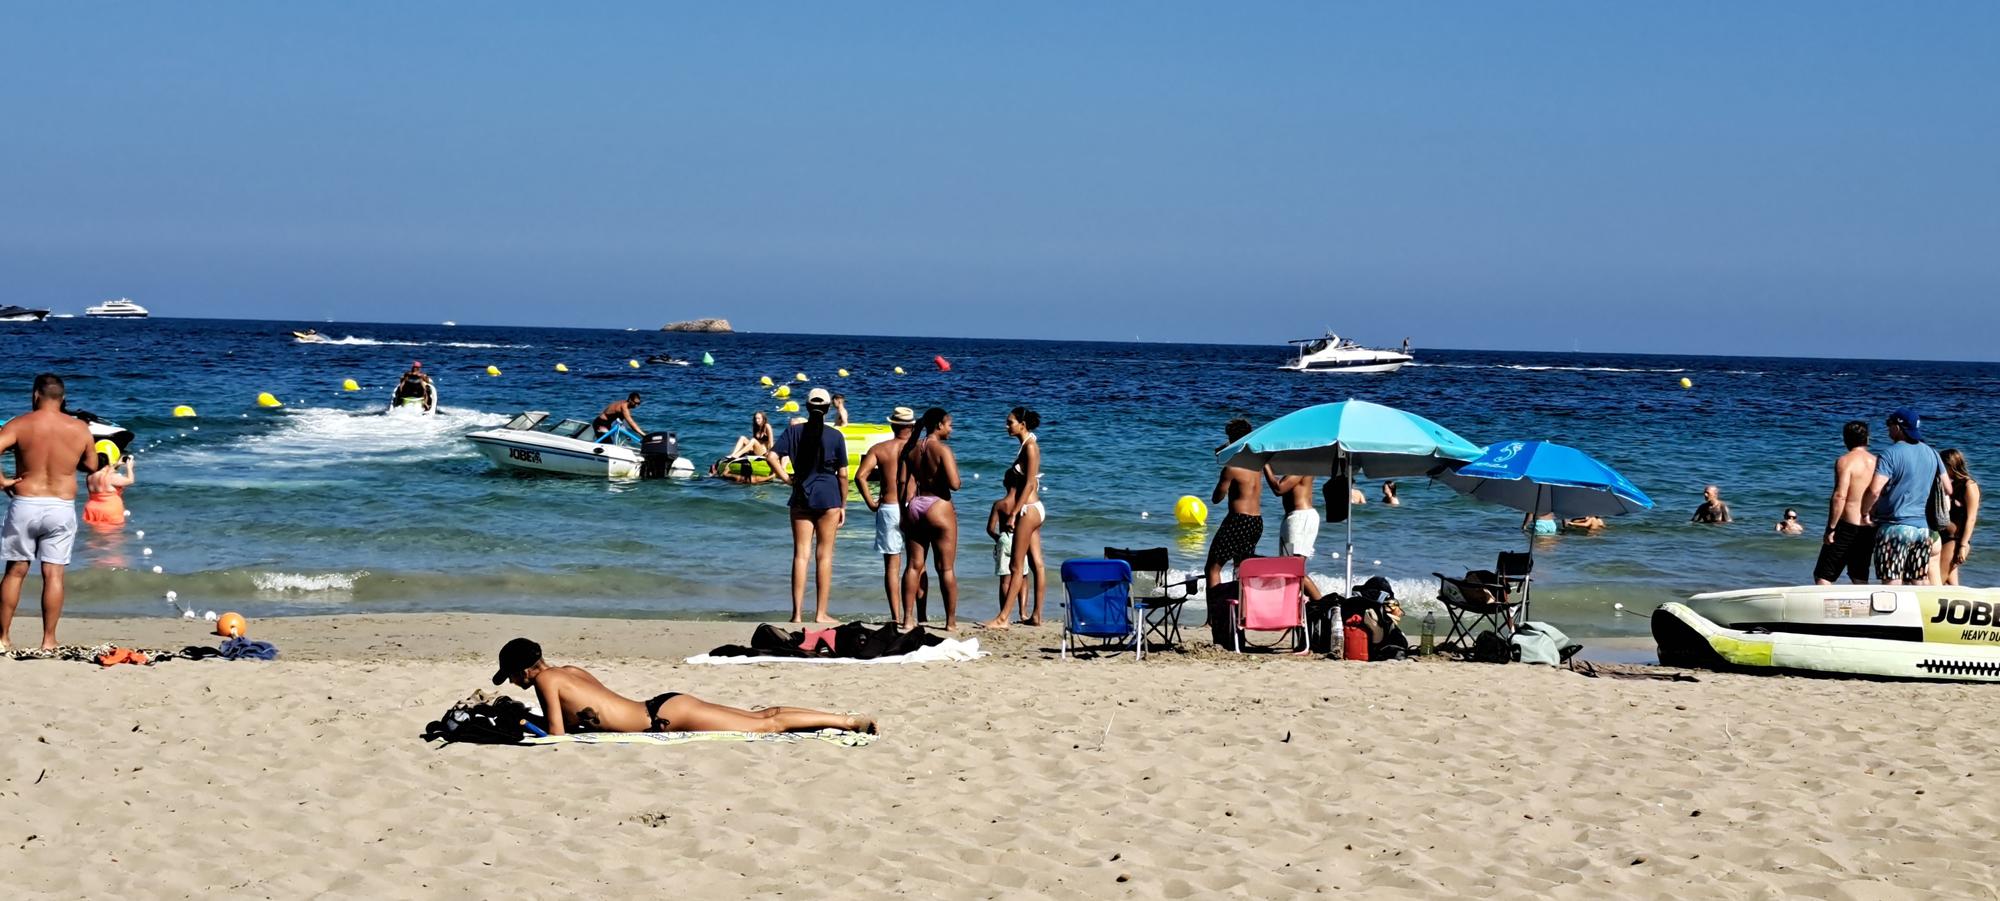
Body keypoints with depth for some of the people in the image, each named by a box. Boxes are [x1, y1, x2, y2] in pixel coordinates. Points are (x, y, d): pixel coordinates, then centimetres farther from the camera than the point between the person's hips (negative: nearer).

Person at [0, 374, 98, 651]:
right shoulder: (79, 429, -1)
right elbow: (92, 466, 12)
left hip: (25, 505, -1)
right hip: (62, 508, 1)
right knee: (53, 574, 4)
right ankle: (48, 640, 4)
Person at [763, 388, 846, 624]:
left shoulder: (794, 431, 0)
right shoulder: (835, 436, -4)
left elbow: (771, 456, -11)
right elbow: (843, 474, -3)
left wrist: (785, 478, 2)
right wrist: (843, 505, 5)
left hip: (801, 498, 2)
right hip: (828, 498, -2)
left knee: (801, 555, 5)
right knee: (824, 556, 4)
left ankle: (797, 613, 3)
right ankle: (820, 614, 6)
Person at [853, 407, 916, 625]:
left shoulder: (879, 449, 2)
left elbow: (860, 476, -8)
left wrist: (870, 502, 1)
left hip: (888, 509, 1)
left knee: (892, 564, 5)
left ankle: (896, 616, 1)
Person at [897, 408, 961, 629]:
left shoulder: (911, 448, 6)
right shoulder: (942, 449, -13)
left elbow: (903, 480, 5)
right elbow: (954, 484, -20)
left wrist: (905, 511, 10)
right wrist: (954, 473, 2)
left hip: (914, 507, 6)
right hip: (939, 507, -6)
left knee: (913, 565, 9)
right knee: (946, 568, 1)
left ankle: (909, 618, 7)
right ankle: (951, 621, 4)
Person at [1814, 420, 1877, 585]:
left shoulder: (1845, 461, -10)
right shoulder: (1876, 462, 9)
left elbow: (1840, 496, -18)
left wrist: (1830, 528, -15)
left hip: (1848, 525, -7)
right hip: (1871, 528, 7)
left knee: (1822, 576, -2)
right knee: (1860, 579, 15)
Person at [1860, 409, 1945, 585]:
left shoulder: (1890, 454, -11)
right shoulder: (1932, 454, 10)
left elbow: (1874, 490, -20)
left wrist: (1865, 511, -4)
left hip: (1895, 526, -6)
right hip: (1924, 528, 7)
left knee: (1892, 584, -6)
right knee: (1920, 583, 10)